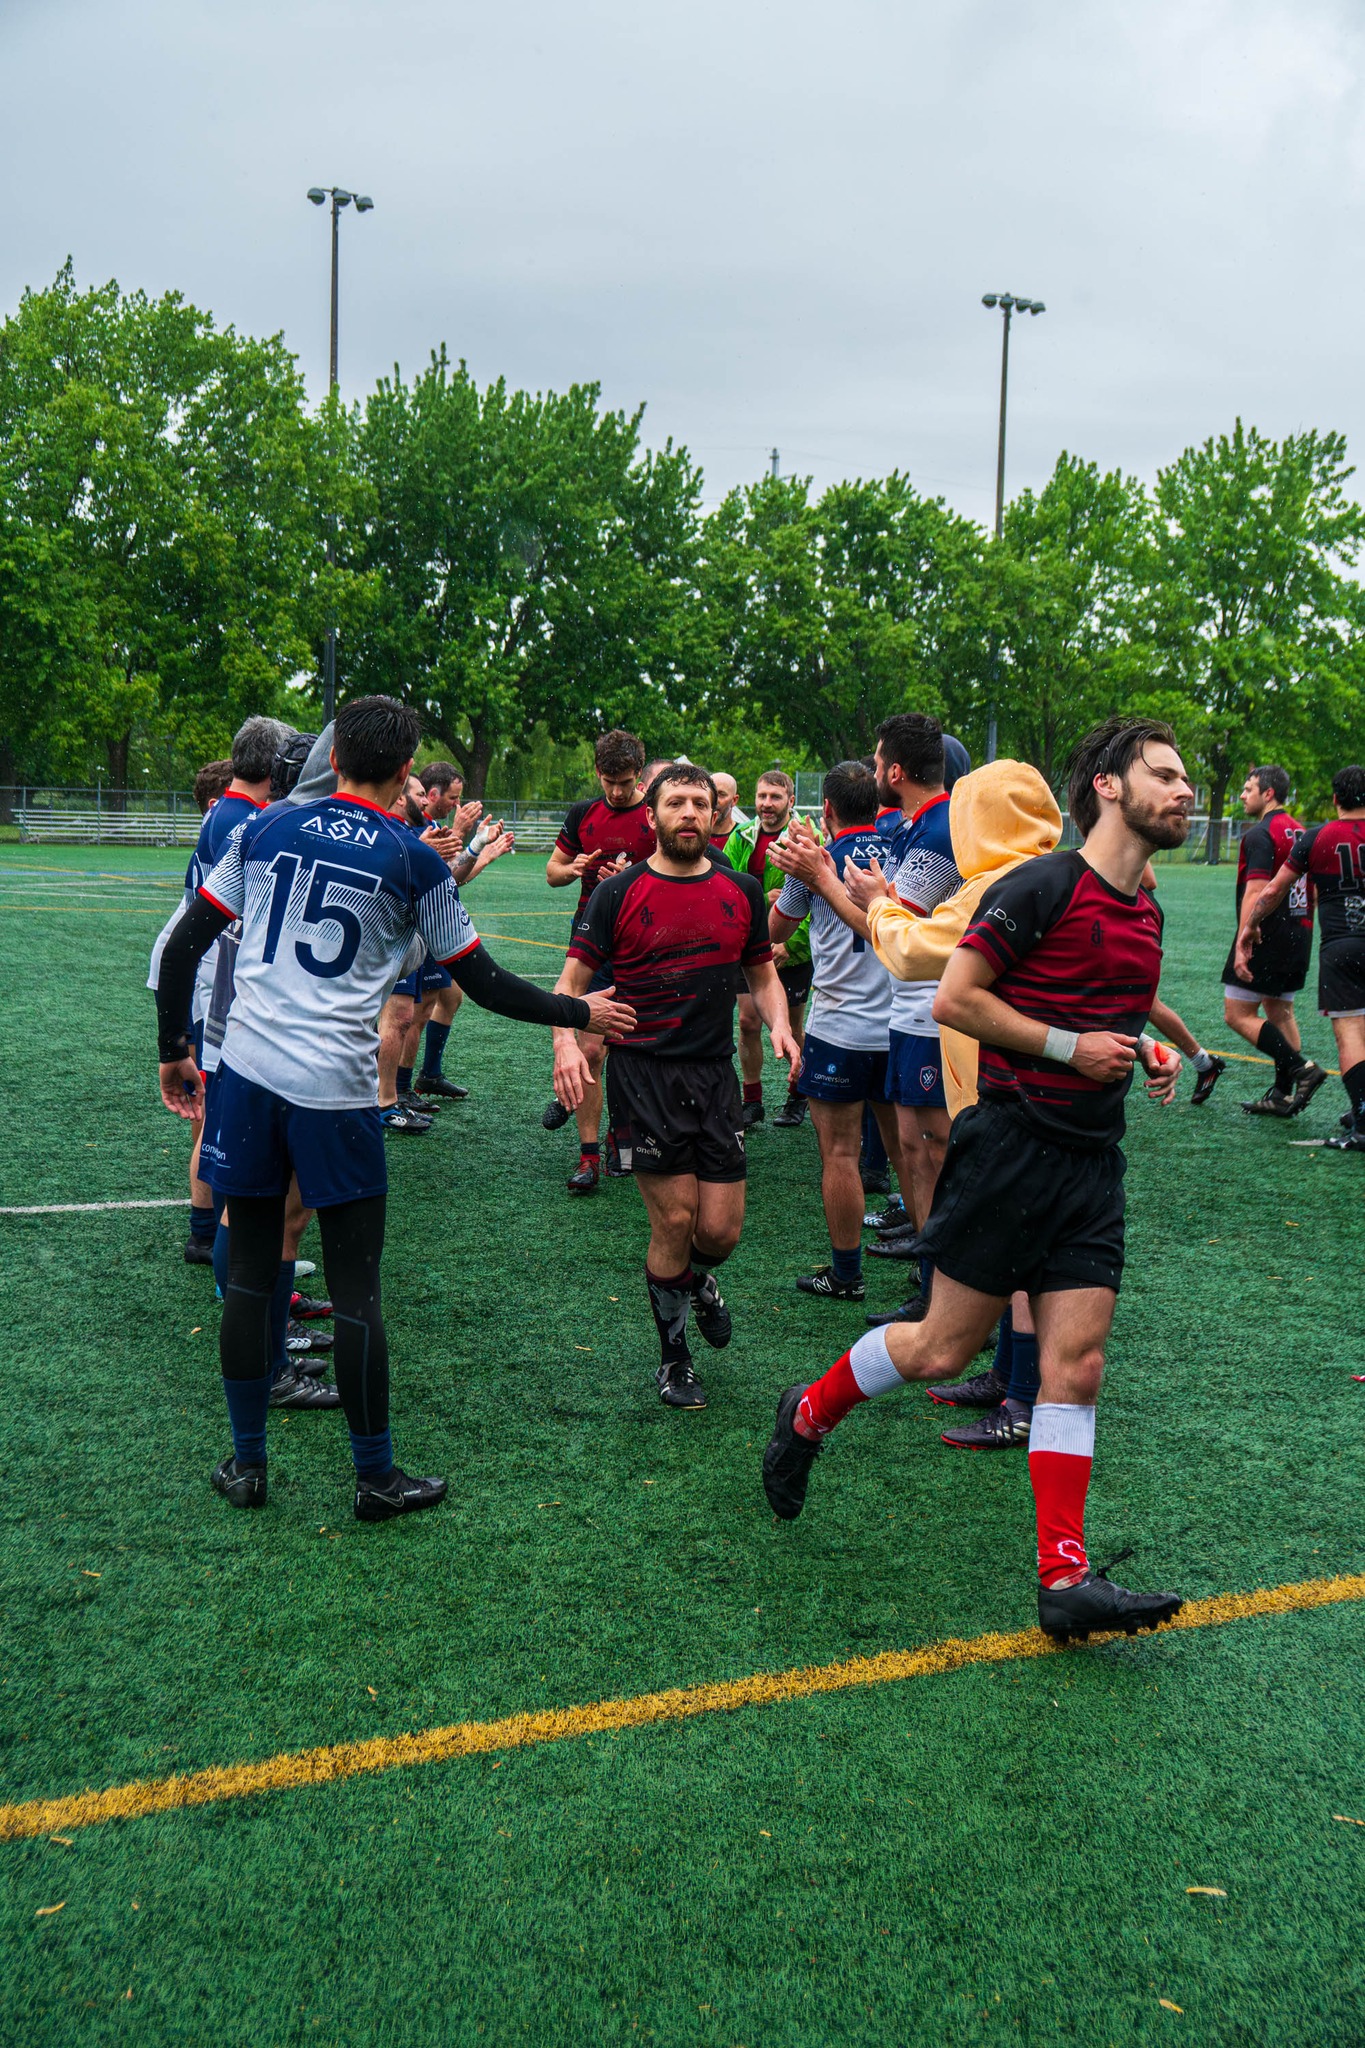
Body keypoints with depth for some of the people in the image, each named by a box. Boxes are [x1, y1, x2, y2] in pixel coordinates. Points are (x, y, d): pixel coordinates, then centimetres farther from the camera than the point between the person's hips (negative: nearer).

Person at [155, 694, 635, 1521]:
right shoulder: (415, 861, -1)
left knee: (250, 1273, 13)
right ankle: (377, 1477, 16)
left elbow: (183, 946, 7)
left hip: (249, 1072, 3)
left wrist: (174, 1050, 18)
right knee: (355, 1286, 5)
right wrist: (580, 1012, 17)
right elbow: (484, 983, 3)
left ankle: (247, 1461, 23)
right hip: (337, 1091, -3)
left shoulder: (267, 828, 6)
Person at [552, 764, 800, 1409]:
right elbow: (572, 980, 0)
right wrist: (566, 1041, -19)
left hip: (716, 1073, 3)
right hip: (643, 1072, -3)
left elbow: (762, 975, 19)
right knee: (674, 1222, -4)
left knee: (720, 1231, -1)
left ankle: (697, 1279, 39)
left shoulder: (741, 890, 9)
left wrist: (779, 1025, -1)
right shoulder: (618, 893, -1)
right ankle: (673, 1359, 19)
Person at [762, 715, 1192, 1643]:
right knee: (943, 1348, 2)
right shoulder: (1043, 886, -12)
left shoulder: (1147, 913, 14)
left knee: (1076, 1366, 1)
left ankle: (1067, 1578, 5)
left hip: (1092, 1164, 7)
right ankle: (806, 1415, 28)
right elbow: (954, 998, -14)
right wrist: (1070, 1046, -15)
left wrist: (1147, 1052, 10)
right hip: (1013, 1143, -7)